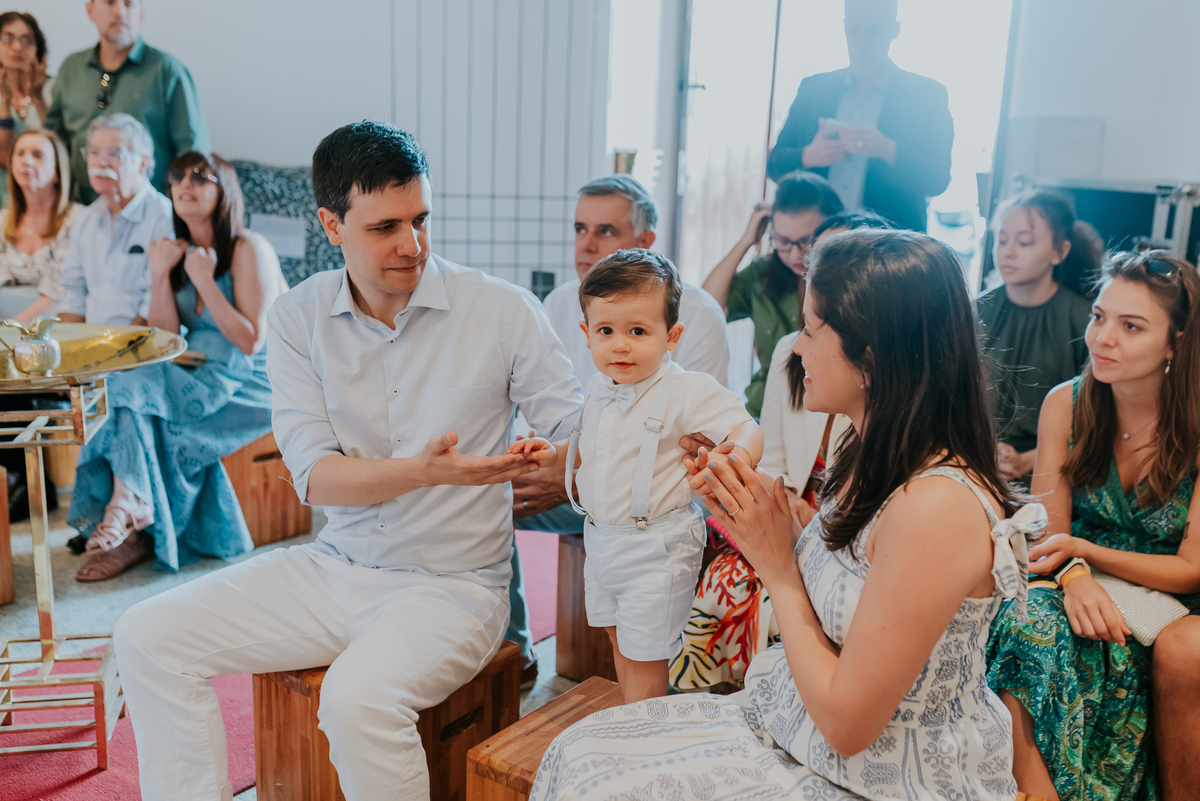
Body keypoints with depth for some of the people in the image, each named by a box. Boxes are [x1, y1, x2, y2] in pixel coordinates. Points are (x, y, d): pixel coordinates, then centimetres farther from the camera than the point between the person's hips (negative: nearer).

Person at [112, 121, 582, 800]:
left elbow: (581, 432, -6)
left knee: (358, 697, -31)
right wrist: (425, 470, -27)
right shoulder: (297, 319, 0)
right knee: (149, 636, -5)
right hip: (335, 568, 4)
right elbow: (315, 475, -9)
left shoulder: (503, 310, -8)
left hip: (452, 585, -4)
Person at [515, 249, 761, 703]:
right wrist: (552, 452, 3)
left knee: (644, 654, 3)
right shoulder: (599, 391, 4)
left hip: (655, 549, -7)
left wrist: (741, 454, -46)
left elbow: (746, 427, -24)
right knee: (618, 638, 21)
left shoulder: (687, 391, -18)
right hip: (601, 539, 8)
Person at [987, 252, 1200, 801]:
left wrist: (1082, 549, -21)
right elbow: (1047, 530, -1)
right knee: (1025, 623, -29)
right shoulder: (1066, 404, -4)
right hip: (1083, 588, 2)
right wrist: (1074, 577, -23)